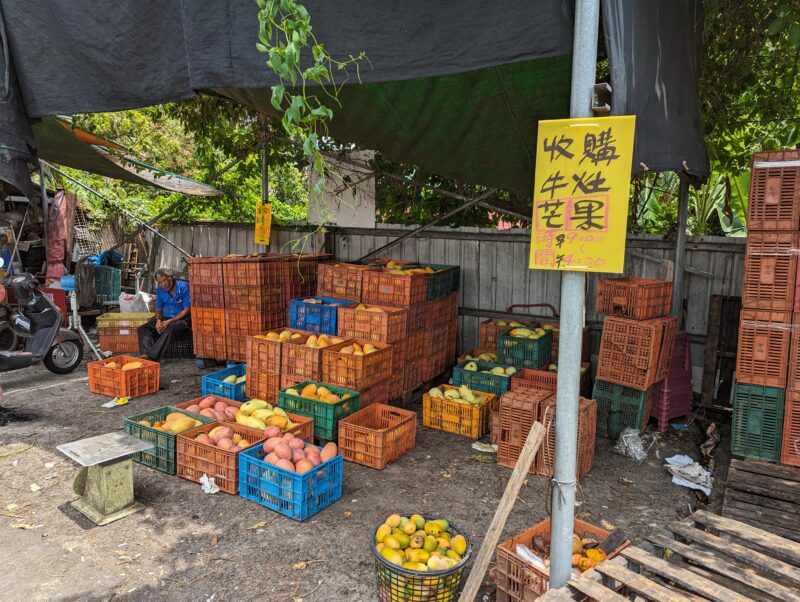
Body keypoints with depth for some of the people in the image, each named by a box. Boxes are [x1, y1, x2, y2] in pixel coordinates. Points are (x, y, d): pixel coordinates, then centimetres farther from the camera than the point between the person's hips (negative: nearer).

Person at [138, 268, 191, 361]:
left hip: (181, 318, -6)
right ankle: (146, 354, -37)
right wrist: (158, 321, -12)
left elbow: (187, 310, -14)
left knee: (170, 328, -38)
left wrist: (170, 321, -21)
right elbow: (158, 309, 12)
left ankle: (152, 356, -45)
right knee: (143, 329, -15)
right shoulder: (160, 290, 3)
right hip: (165, 318, 6)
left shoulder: (183, 287, -14)